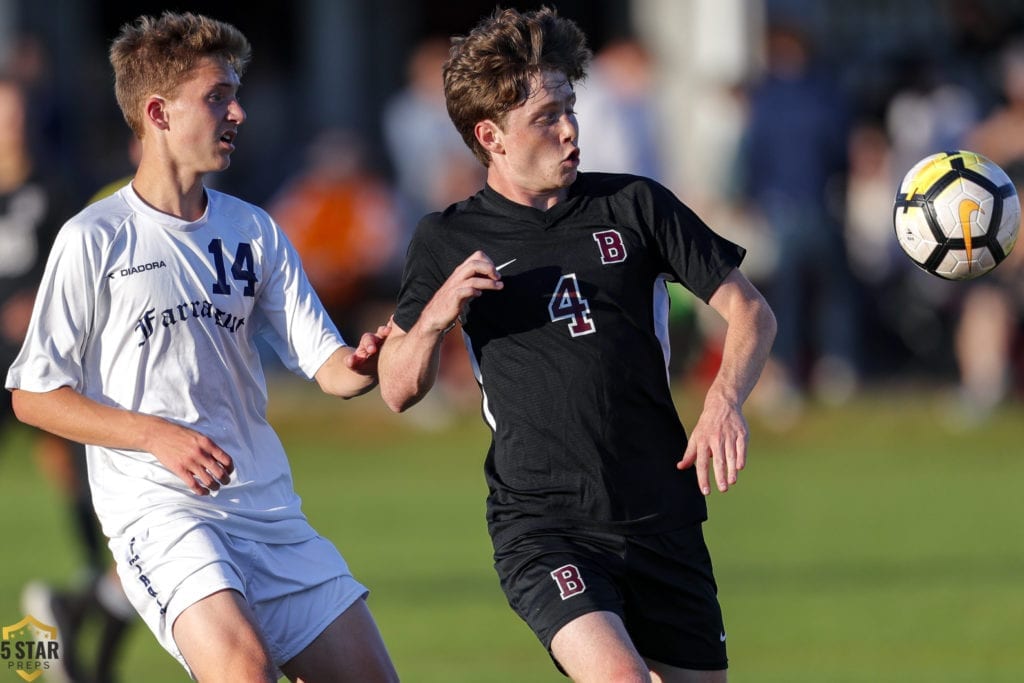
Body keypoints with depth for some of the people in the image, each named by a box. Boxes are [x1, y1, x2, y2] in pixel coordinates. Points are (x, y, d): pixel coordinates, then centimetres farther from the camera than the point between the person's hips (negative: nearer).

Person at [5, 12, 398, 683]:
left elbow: (331, 369, 10)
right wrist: (157, 436, -14)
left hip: (269, 509, 6)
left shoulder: (255, 231, 12)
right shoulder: (95, 240, -4)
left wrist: (365, 363, -14)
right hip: (158, 510, -6)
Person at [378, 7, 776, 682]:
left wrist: (725, 400, -13)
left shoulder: (634, 205, 5)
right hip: (542, 523, -3)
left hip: (662, 518, 3)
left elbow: (751, 311, 7)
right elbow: (398, 391, 12)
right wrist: (435, 317, -9)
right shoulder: (448, 241, 5)